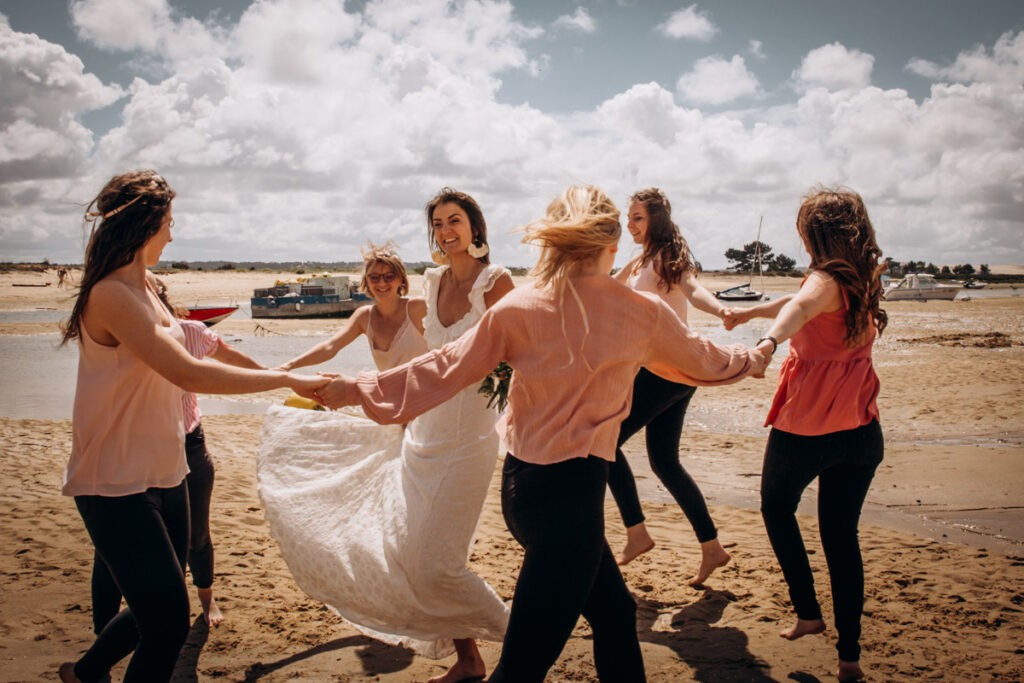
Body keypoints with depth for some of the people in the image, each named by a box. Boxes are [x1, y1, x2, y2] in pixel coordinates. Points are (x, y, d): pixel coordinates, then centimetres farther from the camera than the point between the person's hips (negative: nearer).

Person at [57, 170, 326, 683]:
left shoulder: (144, 285, 10)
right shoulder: (112, 295, -20)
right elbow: (187, 374, -29)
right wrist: (286, 380, -27)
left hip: (164, 475, 9)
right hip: (118, 486, -9)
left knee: (159, 607, 18)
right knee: (168, 620, -8)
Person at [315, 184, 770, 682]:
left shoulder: (517, 308, -1)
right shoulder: (641, 312, -5)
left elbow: (444, 370, 3)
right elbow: (707, 363, 13)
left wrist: (352, 388, 14)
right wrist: (753, 359, 34)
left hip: (521, 485, 5)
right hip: (572, 491, -5)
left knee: (615, 611, 22)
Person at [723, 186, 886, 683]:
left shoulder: (827, 280, -14)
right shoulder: (865, 280, 9)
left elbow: (801, 306, -39)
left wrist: (769, 340, -59)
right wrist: (749, 311, 38)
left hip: (805, 427, -6)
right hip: (860, 430, 6)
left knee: (777, 507, 21)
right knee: (841, 536, 12)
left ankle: (807, 610, 20)